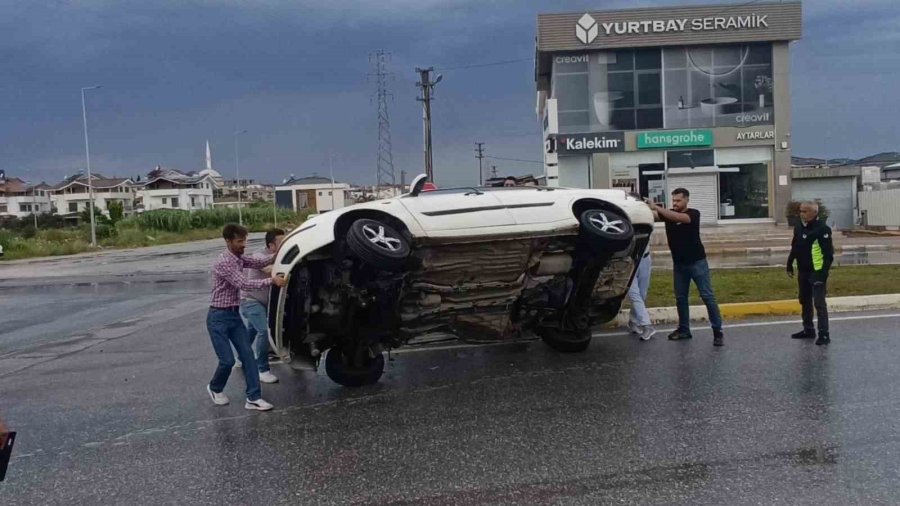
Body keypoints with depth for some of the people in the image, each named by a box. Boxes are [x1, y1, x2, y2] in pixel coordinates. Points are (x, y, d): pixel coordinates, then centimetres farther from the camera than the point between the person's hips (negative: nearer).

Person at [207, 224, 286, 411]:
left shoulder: (238, 259, 9)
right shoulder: (224, 263, -21)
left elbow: (258, 263, 4)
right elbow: (244, 284, -29)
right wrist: (272, 281, -33)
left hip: (234, 315, 8)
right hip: (218, 317, -8)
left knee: (248, 356, -1)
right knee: (227, 360, -6)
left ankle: (253, 398, 0)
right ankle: (215, 388, 23)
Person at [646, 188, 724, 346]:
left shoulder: (693, 214, -10)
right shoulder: (669, 214, 4)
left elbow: (679, 218, -30)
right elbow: (652, 214, -12)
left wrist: (656, 207, -37)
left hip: (697, 262, -5)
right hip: (679, 264, 5)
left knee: (707, 296, -4)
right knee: (680, 298, 9)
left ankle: (717, 331, -1)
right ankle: (684, 330, 18)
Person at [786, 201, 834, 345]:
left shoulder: (822, 229, -16)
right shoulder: (799, 228, 7)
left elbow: (829, 253, -17)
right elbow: (794, 248, 17)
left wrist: (824, 272, -20)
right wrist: (789, 265, 15)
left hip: (817, 272, -8)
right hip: (803, 271, 8)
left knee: (819, 303, -9)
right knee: (805, 302, 17)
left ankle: (824, 334, -5)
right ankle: (808, 330, 29)